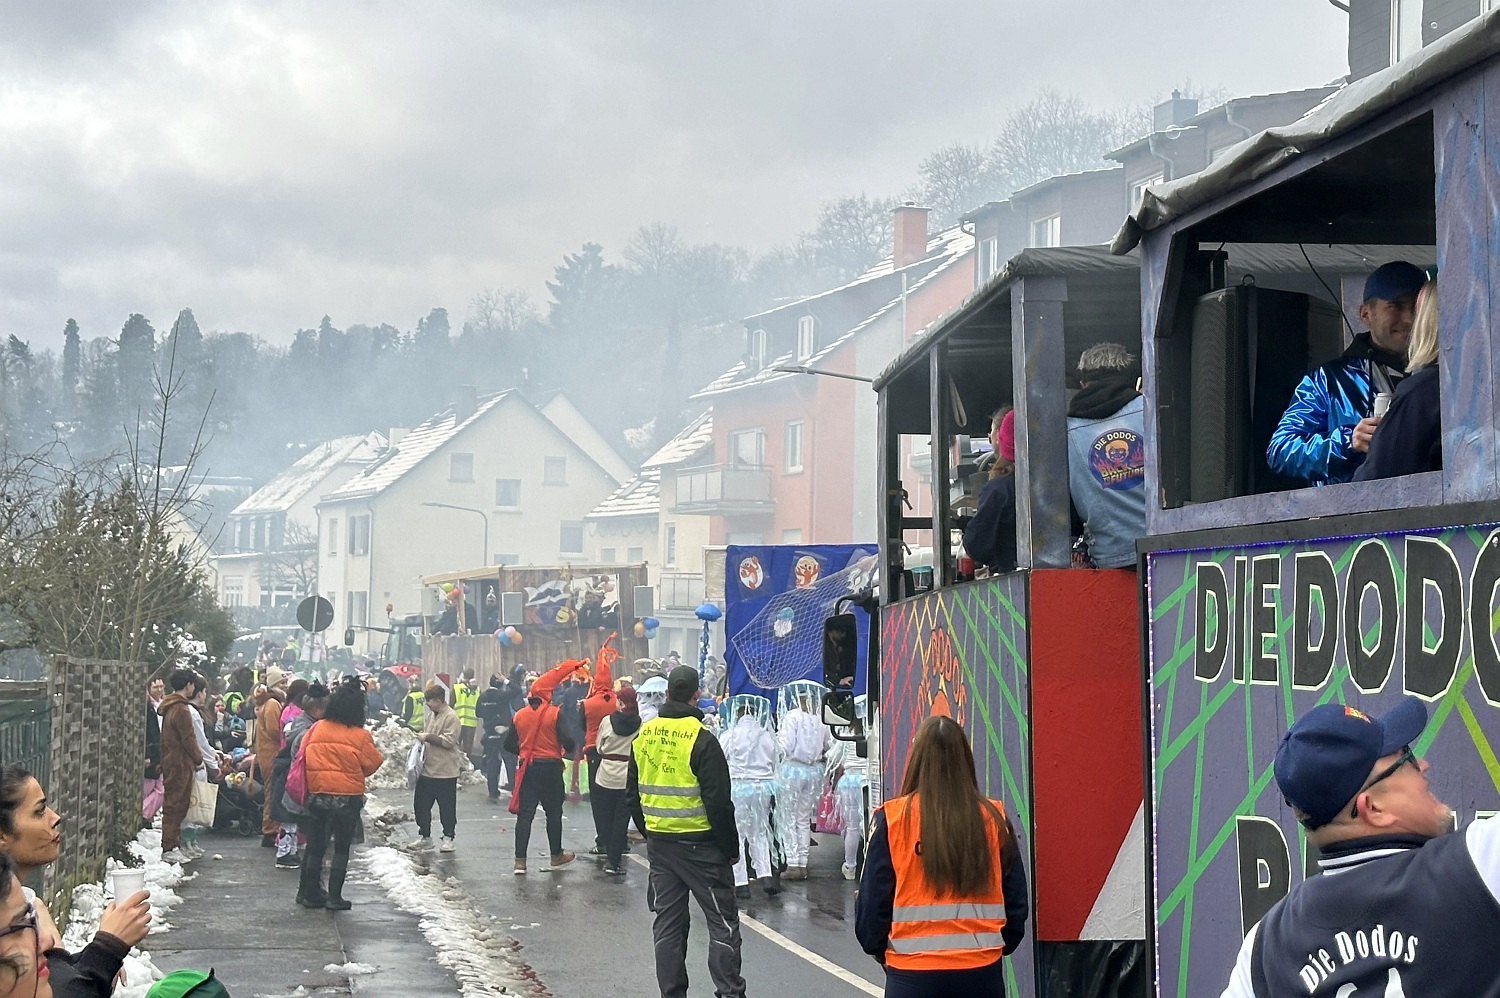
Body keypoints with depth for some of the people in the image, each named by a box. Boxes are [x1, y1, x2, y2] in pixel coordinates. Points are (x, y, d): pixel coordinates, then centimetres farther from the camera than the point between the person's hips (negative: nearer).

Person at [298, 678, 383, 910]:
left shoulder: (316, 729, -3)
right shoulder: (360, 736, -11)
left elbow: (303, 755, 4)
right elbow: (372, 764, -2)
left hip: (317, 795, 3)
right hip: (348, 798, -3)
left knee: (315, 846, 14)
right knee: (342, 848, 7)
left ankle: (310, 893, 19)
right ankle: (334, 897, 5)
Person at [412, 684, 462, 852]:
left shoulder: (450, 717, -14)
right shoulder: (431, 715, 13)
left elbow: (449, 741, -22)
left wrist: (427, 737, -19)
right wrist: (421, 735, 6)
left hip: (445, 771, -9)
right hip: (427, 769, 9)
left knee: (447, 807, 2)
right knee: (421, 805, 12)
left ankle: (448, 838, 11)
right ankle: (425, 837, 23)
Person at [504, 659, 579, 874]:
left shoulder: (519, 715, 2)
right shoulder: (555, 714, -10)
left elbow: (509, 744, 6)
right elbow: (566, 740, -18)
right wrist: (570, 749, 5)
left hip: (528, 768, 3)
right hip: (550, 767, -3)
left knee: (525, 814, 2)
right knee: (554, 812, 12)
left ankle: (520, 862, -3)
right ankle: (557, 855, 24)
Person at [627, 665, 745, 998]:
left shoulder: (644, 736, 4)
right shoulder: (701, 740, -16)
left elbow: (632, 795, 12)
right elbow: (718, 802, -16)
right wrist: (731, 847, -6)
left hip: (659, 843, 6)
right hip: (700, 843, -6)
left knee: (668, 923, 12)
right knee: (723, 921, 2)